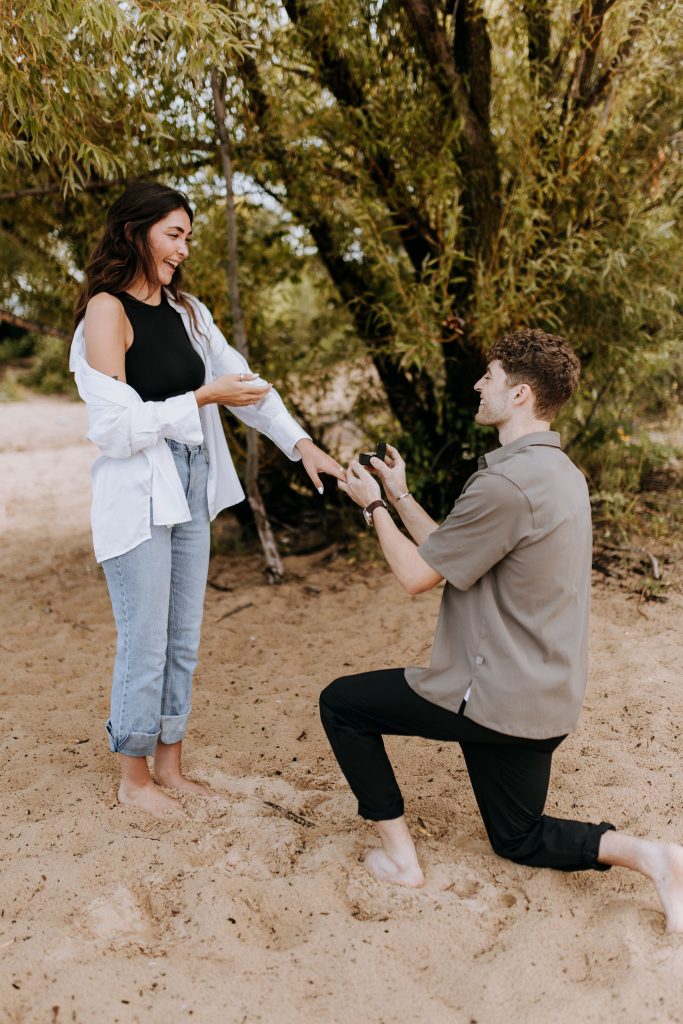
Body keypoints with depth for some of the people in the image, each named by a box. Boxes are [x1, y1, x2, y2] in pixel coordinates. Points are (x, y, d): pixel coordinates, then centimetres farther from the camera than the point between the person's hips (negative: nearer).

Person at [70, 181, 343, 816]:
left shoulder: (186, 311, 11)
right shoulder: (107, 310, -11)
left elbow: (244, 381, 9)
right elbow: (114, 426, -17)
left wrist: (301, 444, -1)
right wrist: (204, 398, -16)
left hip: (192, 490, 7)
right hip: (138, 496, -7)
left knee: (183, 642, 13)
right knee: (145, 644, 3)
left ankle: (169, 764, 30)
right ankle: (133, 779, 22)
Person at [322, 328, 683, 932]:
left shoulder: (506, 484, -25)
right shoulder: (560, 472, 8)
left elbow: (417, 576, -15)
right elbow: (448, 555, 12)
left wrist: (374, 506, 0)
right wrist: (401, 497, 14)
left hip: (496, 697, -9)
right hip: (545, 696, 10)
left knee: (340, 703, 8)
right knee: (520, 840, 25)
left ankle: (399, 853, 14)